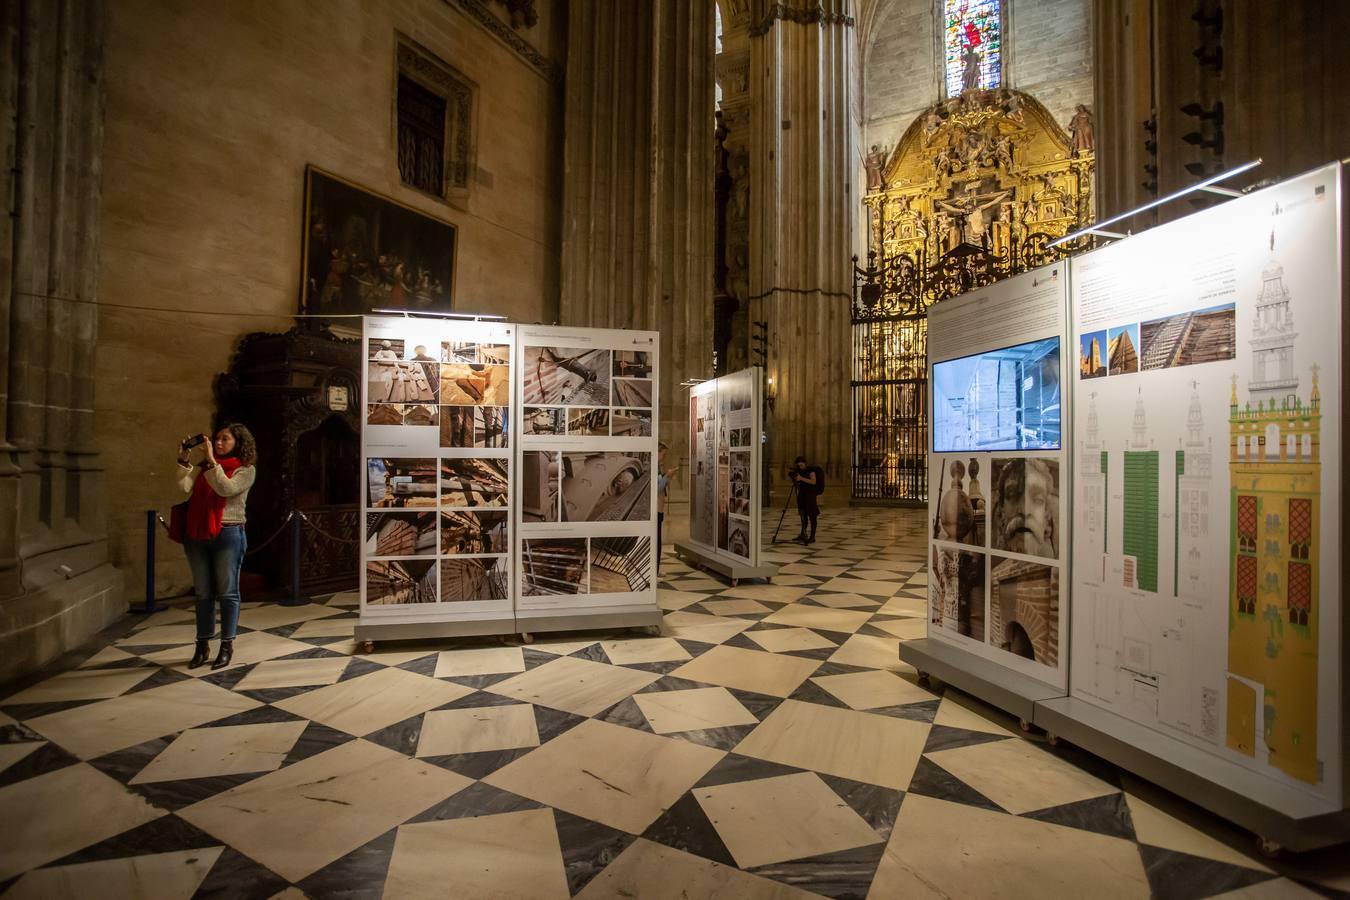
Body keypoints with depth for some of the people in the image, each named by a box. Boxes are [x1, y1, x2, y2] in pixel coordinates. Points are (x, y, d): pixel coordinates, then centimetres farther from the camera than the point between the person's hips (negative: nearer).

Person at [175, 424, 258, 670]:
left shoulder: (246, 469, -1)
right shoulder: (204, 466, 13)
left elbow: (226, 488, -16)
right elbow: (185, 487, 0)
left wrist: (212, 460, -16)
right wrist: (184, 460, -5)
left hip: (227, 535, -4)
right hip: (197, 536, 5)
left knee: (227, 593, 1)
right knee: (203, 593, 11)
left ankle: (227, 646, 10)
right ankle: (203, 645, 20)